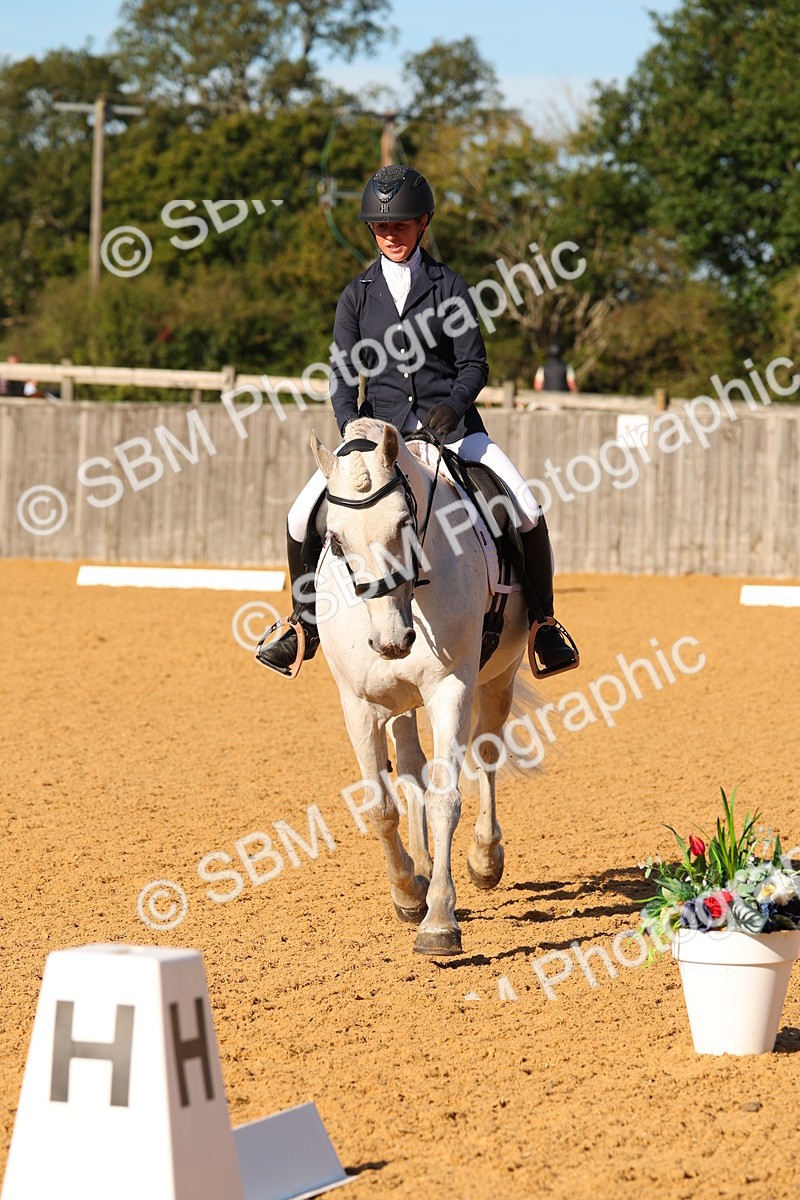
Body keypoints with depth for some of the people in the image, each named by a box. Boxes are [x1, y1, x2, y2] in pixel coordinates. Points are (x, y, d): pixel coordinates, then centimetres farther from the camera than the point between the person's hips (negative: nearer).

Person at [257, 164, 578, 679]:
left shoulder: (449, 286, 1)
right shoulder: (357, 295, 6)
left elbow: (475, 364, -3)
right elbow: (343, 374, 0)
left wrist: (453, 406, -24)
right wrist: (353, 434, -18)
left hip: (451, 425, -2)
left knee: (528, 512, -19)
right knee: (304, 516, -12)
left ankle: (541, 621, -1)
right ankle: (306, 626, 8)